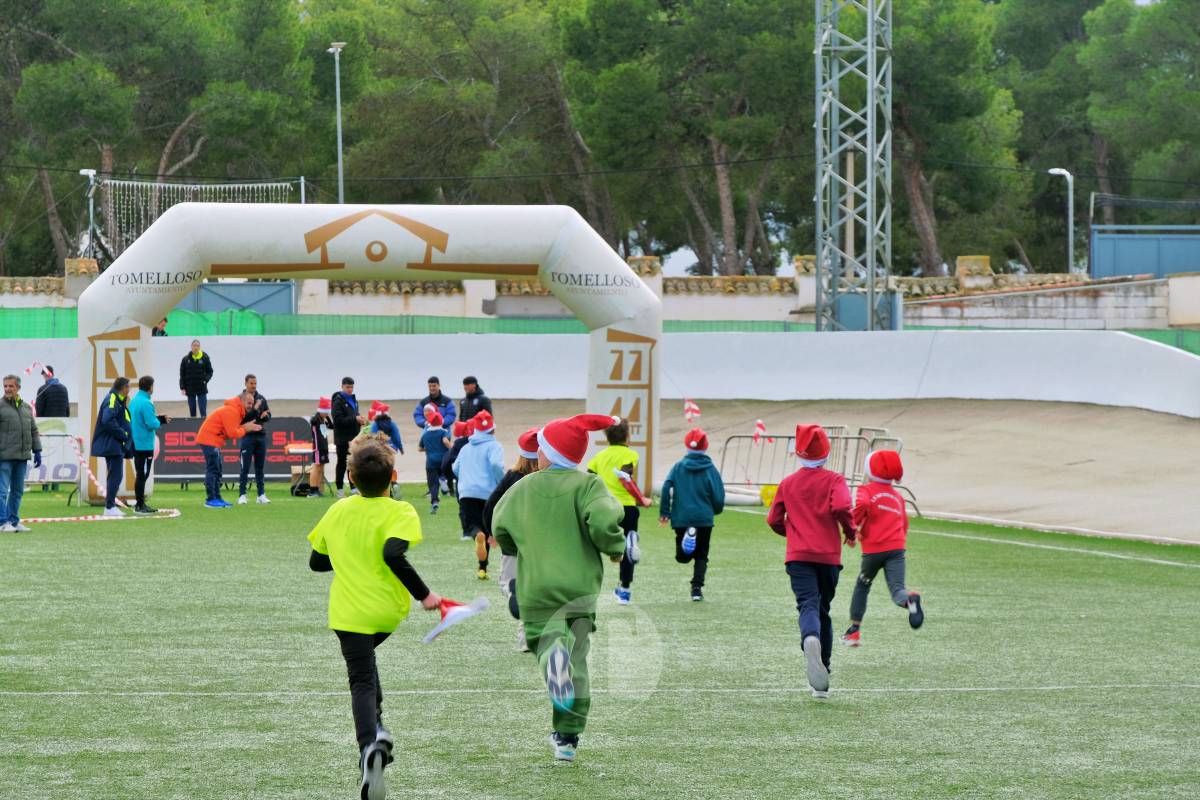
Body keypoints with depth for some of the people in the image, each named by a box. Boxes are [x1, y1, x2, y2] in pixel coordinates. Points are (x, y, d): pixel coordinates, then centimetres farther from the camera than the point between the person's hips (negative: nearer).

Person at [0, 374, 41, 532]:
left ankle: (14, 521, 16)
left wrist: (37, 451, 14)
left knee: (18, 491, 9)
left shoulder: (26, 408, 15)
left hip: (22, 456, 6)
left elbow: (33, 431, 21)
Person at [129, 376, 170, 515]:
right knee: (142, 475, -4)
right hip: (145, 445, -9)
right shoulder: (146, 403, -18)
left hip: (136, 444, 9)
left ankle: (139, 504, 19)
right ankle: (140, 505, -2)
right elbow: (151, 424, -22)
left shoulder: (134, 401, 11)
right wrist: (160, 421, -1)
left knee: (140, 474, 14)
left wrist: (158, 418, 14)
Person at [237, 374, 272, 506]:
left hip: (261, 436, 5)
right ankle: (242, 495, -3)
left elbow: (269, 416, 12)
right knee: (245, 468, -5)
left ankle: (261, 495, 10)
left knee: (260, 467, 7)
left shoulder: (262, 399, 12)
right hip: (247, 436, -5)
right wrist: (254, 409, -22)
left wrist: (265, 415, -11)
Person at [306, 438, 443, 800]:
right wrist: (423, 594, -19)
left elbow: (316, 561, 15)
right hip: (390, 611, 0)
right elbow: (393, 555, -25)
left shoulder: (337, 511, 5)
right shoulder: (399, 512, -7)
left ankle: (370, 745, -34)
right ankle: (376, 728, 15)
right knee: (365, 656, 30)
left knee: (362, 681, -7)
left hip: (350, 611, 0)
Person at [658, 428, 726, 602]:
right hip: (704, 519, 0)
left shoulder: (678, 467, 1)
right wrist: (715, 510, 21)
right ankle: (697, 588, 1)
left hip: (681, 518, 0)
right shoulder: (710, 470, -2)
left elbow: (666, 488, -10)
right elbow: (719, 497, -2)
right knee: (701, 556, 12)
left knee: (683, 557, 8)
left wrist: (664, 512, -1)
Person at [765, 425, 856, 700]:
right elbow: (841, 507, -17)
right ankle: (822, 681, 15)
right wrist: (850, 532, 1)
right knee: (823, 610, 13)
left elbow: (774, 520, 12)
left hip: (798, 556, 0)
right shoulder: (833, 480, 1)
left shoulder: (788, 483, 9)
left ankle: (810, 638, -53)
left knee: (808, 605, -15)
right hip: (829, 555, 0)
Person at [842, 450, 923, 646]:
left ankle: (854, 629, 24)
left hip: (873, 549, -2)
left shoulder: (866, 490, 3)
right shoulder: (897, 496, 20)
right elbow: (904, 523, 24)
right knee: (897, 589, -10)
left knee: (862, 586, 20)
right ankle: (909, 598, -46)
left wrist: (853, 526, -8)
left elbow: (862, 504, -20)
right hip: (896, 547, 2)